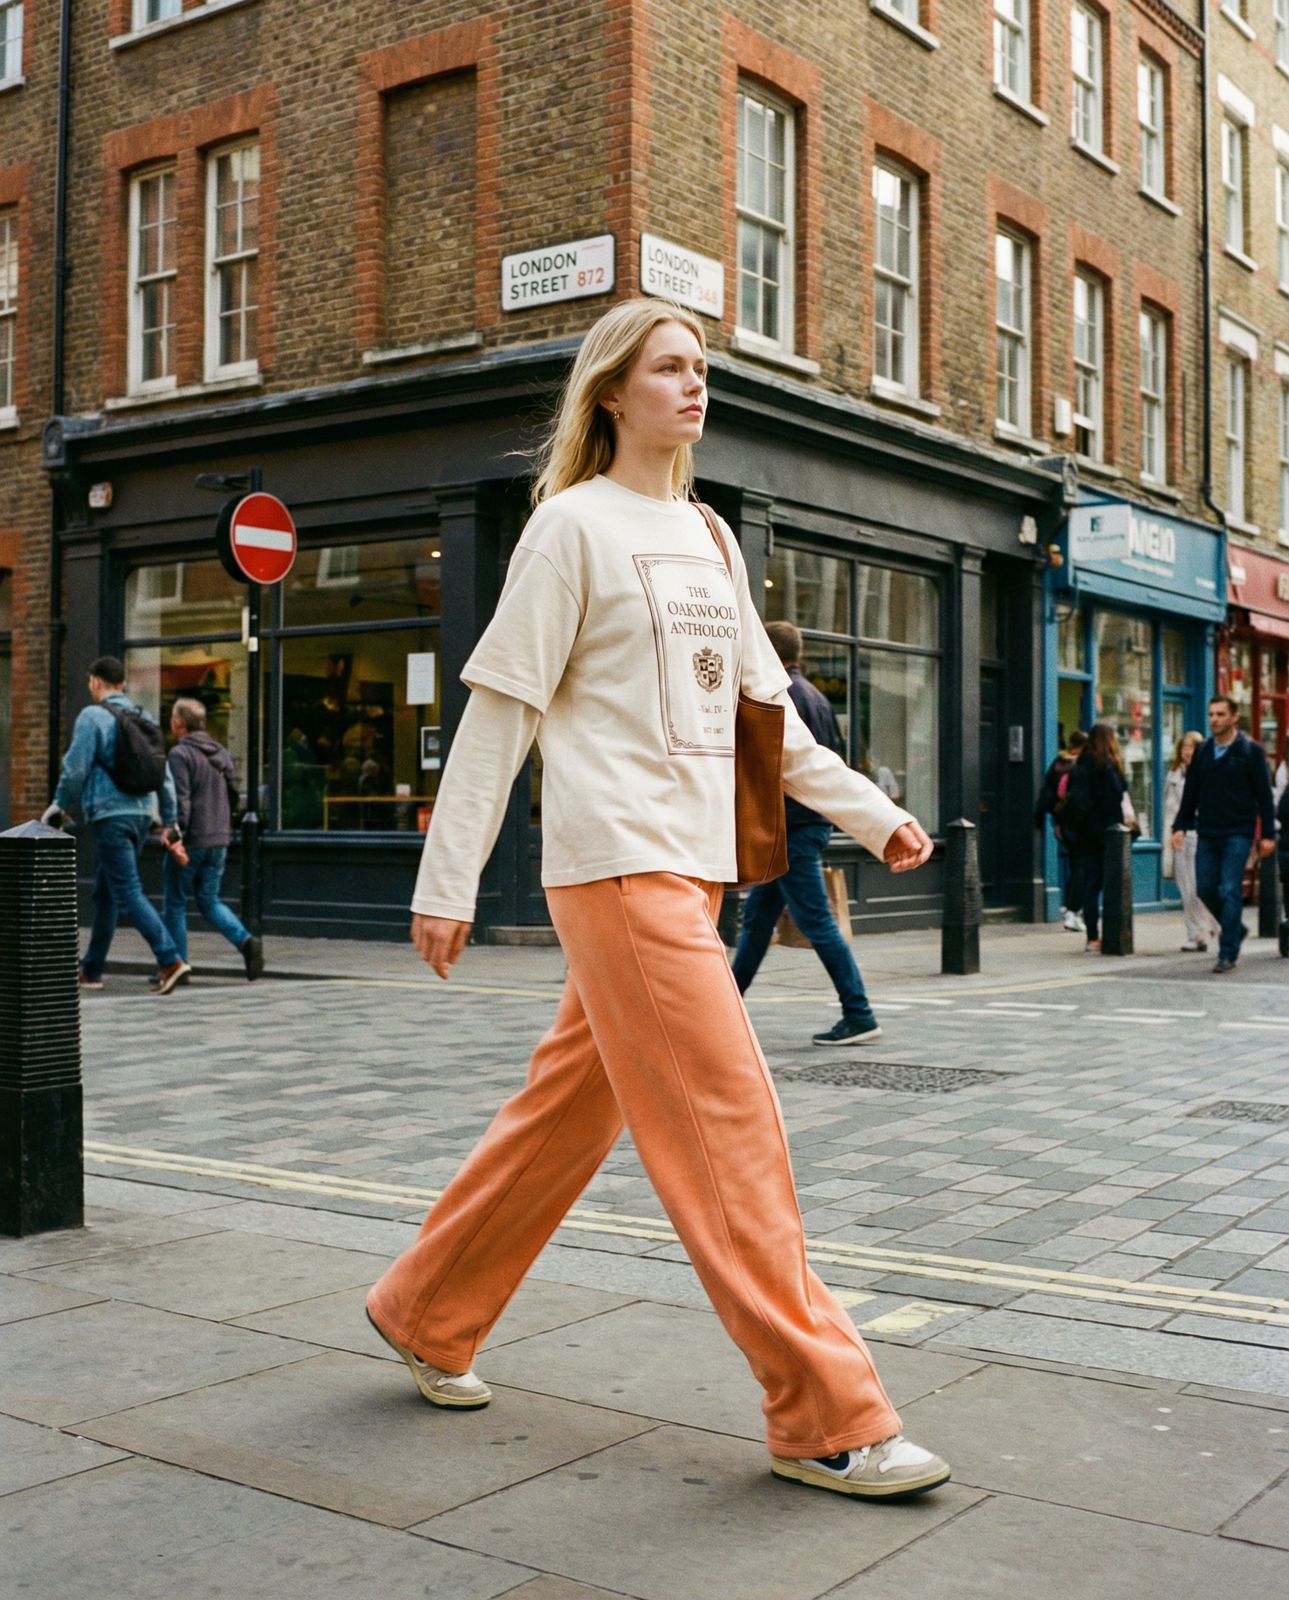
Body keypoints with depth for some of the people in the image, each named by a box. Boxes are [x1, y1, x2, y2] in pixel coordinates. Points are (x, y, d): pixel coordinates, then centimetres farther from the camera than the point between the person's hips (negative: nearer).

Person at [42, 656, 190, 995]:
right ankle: (91, 970, 22)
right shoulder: (143, 718, 13)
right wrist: (169, 820, 16)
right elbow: (165, 775, 13)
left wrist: (59, 805, 5)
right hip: (142, 813, 7)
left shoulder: (93, 716, -7)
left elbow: (75, 767, -10)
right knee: (105, 893, 16)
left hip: (109, 814, -7)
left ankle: (170, 960, -20)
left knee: (128, 893, -10)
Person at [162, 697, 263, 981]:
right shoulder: (221, 753, 13)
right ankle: (246, 941, -7)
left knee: (174, 904, 6)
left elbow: (180, 801, -19)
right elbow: (233, 795, 17)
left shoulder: (180, 754, -12)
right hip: (219, 840, 7)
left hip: (190, 841, -7)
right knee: (209, 900, 14)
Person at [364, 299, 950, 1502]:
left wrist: (872, 814, 15)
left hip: (692, 863, 8)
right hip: (617, 860, -8)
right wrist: (447, 881, -9)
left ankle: (424, 1314, 29)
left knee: (570, 1111, 13)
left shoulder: (707, 538, 19)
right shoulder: (575, 523, -3)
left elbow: (766, 709, 21)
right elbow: (502, 706, -7)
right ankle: (825, 1415, -2)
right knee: (728, 1122, -9)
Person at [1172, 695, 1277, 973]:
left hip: (1237, 834, -5)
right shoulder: (1202, 752, 10)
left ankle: (1228, 953, -3)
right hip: (1207, 833, 5)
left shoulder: (1251, 751, -3)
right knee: (1205, 889, 4)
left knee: (1230, 891, -8)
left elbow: (1264, 795, -2)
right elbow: (1191, 792, 14)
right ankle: (1236, 929, 29)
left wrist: (1268, 834, -6)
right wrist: (1181, 826, 6)